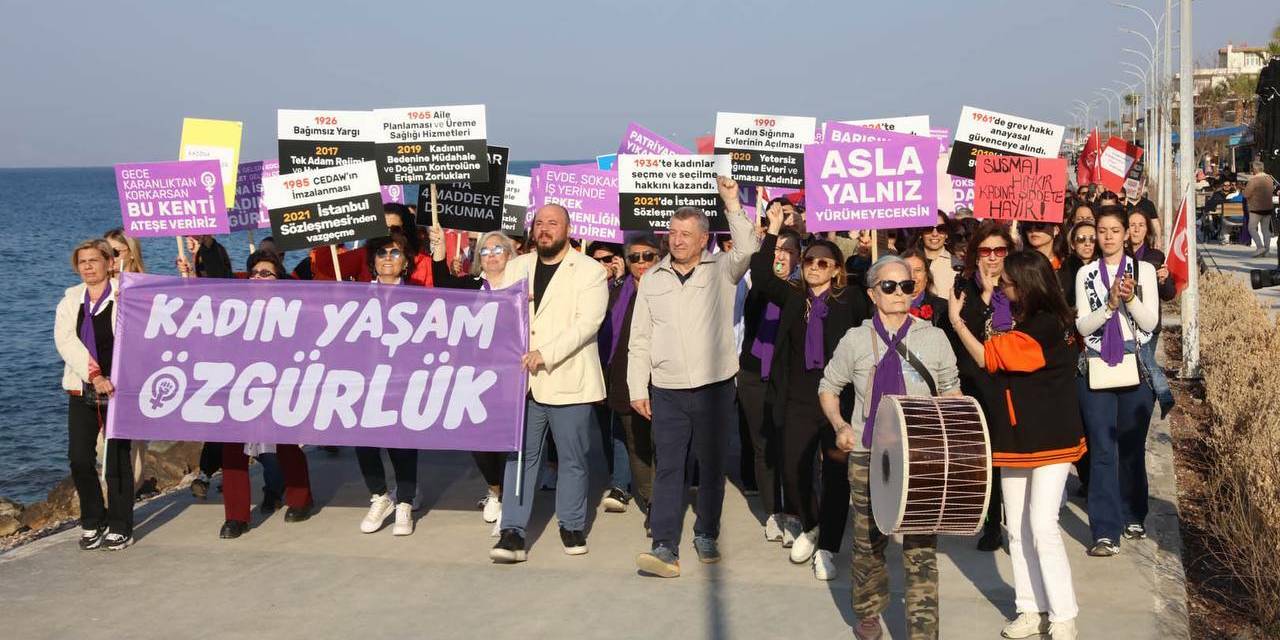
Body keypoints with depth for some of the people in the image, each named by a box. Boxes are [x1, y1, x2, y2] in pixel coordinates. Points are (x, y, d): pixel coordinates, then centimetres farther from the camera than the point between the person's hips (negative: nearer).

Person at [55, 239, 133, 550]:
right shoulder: (70, 300, 10)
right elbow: (64, 340, -5)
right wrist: (94, 376, -18)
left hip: (118, 388, -4)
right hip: (82, 390, 4)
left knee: (117, 459, 0)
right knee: (79, 458, 1)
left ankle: (120, 527, 12)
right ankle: (92, 521, 19)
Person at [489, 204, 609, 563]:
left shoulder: (590, 272, -2)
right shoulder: (517, 267, 13)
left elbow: (587, 323, -12)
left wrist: (545, 354, -20)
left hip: (568, 381, -3)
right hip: (523, 381, 3)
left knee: (572, 459, 7)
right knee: (520, 456, 1)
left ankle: (572, 527, 22)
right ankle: (512, 533, 3)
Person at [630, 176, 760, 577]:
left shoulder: (722, 270, 2)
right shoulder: (652, 279, 9)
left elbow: (747, 248, -19)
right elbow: (640, 339, 9)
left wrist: (731, 202, -22)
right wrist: (637, 388, 4)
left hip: (715, 388, -1)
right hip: (667, 392, 1)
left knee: (712, 467, 9)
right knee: (668, 469, -3)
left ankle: (706, 536, 25)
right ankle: (665, 548, -3)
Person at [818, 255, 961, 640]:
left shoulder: (934, 338, 3)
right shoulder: (856, 340, 2)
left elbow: (950, 391, 15)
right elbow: (829, 386, 14)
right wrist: (839, 425, -2)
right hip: (867, 455, 1)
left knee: (921, 547, -6)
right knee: (868, 540, 12)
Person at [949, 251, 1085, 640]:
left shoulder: (1046, 327, -19)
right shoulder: (1028, 321, 12)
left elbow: (986, 357, -18)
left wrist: (956, 320, -13)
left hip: (1049, 442, -9)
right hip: (1017, 440, 9)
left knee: (1042, 527, -10)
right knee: (1018, 530, 9)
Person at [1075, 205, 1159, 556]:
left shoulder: (1144, 270, 5)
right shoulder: (1086, 274, 7)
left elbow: (1150, 322, -1)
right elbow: (1083, 326, -2)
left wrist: (1131, 299, -18)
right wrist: (1111, 303, -17)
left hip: (1135, 368, 0)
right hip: (1095, 369, 0)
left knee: (1133, 446, 9)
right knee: (1102, 449, -4)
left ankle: (1132, 516, 27)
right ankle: (1106, 531, -6)